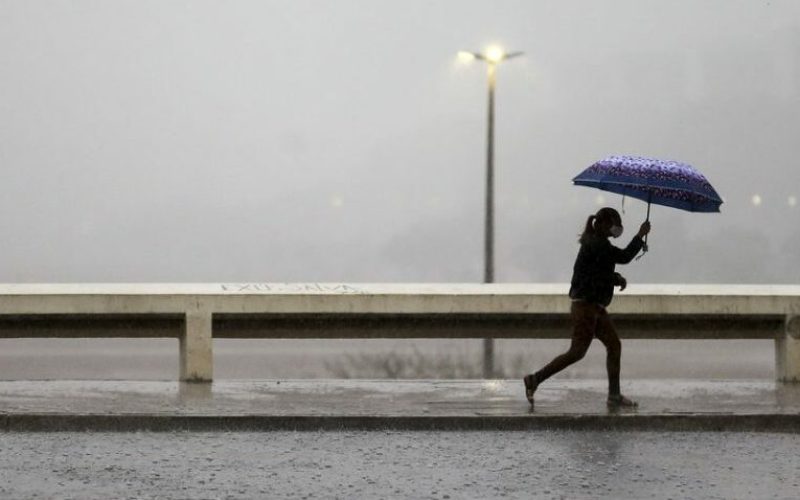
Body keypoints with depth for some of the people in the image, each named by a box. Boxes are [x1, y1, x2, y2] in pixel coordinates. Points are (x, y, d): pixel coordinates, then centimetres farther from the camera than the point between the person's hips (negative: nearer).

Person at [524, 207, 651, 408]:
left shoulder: (597, 244, 15)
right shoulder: (595, 244, -16)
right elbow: (624, 257, -23)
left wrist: (617, 278, 4)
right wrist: (640, 236, -13)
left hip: (595, 306, 10)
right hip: (585, 304, -10)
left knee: (614, 346, 8)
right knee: (577, 351, -9)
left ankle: (614, 396, 11)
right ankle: (534, 380, -3)